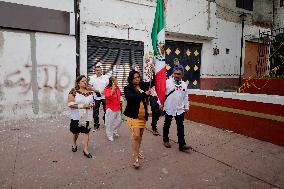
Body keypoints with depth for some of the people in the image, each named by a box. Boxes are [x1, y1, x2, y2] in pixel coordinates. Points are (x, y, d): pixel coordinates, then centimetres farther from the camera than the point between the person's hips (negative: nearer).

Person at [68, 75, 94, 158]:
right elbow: (70, 104, -15)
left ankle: (85, 150, 9)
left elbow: (92, 102, 20)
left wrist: (91, 105, -1)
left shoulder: (90, 92, 5)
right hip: (76, 116, -2)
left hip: (86, 116, 2)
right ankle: (74, 144, 44)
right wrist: (82, 106, -21)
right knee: (76, 132, 14)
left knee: (86, 132, 0)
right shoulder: (74, 91, -9)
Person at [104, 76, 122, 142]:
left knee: (119, 121, 15)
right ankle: (109, 135, 18)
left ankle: (114, 131, 37)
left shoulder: (117, 88, 6)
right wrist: (113, 89, -35)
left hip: (117, 108, 7)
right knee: (110, 122, 2)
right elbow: (108, 97, -31)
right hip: (111, 108, -7)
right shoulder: (107, 89, -14)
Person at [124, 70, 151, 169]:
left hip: (143, 115, 6)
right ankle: (136, 158, 0)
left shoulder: (143, 86, 5)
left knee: (140, 135, 16)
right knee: (136, 135, -10)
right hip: (133, 115, -5)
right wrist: (144, 94, -28)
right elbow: (132, 97, -27)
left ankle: (137, 151, 36)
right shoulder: (128, 88, -9)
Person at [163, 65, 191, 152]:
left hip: (180, 109, 3)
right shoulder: (168, 82, -6)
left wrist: (186, 107, 12)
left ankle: (182, 144, 5)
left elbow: (186, 97, 14)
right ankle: (165, 140, 31)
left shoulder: (184, 84, 8)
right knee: (167, 125, 13)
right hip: (168, 108, -3)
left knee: (180, 127, 1)